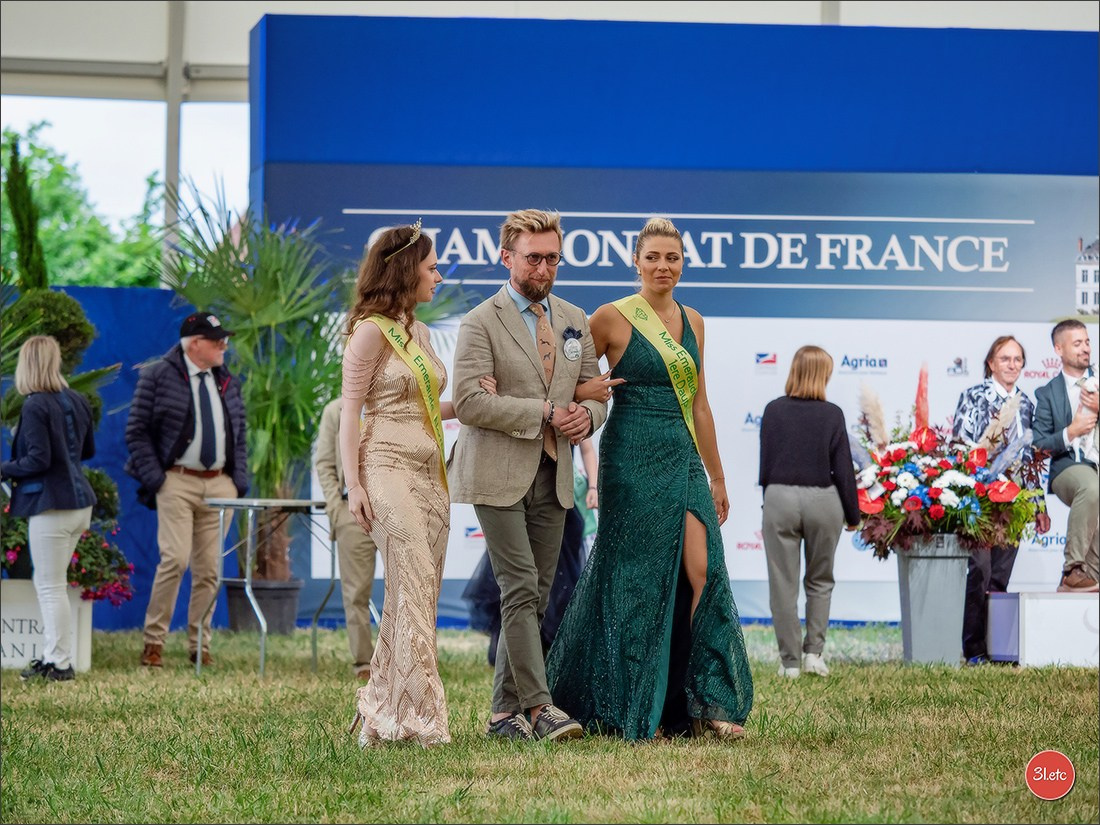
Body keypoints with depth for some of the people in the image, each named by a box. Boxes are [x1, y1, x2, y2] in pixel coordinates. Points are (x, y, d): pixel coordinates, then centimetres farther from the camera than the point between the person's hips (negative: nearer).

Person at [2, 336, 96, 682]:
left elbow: (38, 460, -20)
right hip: (79, 502, 8)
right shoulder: (77, 401, 8)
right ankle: (52, 655, 21)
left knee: (51, 588, -1)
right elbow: (89, 449, 18)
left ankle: (61, 664, 3)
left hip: (51, 504, -8)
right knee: (49, 584, 18)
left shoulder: (35, 406, -16)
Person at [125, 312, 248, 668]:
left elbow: (239, 435, 22)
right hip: (177, 482, -5)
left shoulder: (228, 382, 16)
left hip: (220, 484, 5)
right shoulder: (158, 376, -2)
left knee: (209, 568, 4)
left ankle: (199, 646, 11)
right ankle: (153, 642, -5)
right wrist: (154, 479, -10)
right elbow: (137, 432, -2)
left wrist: (239, 480, 9)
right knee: (174, 560, -15)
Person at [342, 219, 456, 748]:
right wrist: (353, 484, -15)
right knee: (413, 588, -15)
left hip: (429, 473, 8)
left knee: (414, 595, 4)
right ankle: (419, 718, -16)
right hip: (388, 469, -8)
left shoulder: (418, 332, 19)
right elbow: (351, 410, -8)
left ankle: (383, 716, 9)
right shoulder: (372, 331, -5)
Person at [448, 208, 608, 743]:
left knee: (536, 595, 6)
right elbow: (468, 402, -14)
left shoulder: (575, 322, 15)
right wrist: (543, 413, -16)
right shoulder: (481, 322, -5)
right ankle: (539, 708, -16)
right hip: (498, 476, -6)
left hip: (551, 477, 6)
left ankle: (505, 712, 11)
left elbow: (595, 394, 19)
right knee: (520, 589, -13)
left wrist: (586, 417, -5)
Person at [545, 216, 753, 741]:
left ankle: (701, 706, -5)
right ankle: (637, 711, 7)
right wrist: (587, 390, -22)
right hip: (635, 460, -5)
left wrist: (716, 477, 20)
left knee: (702, 572, -6)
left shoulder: (692, 322, 13)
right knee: (638, 580, -2)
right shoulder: (613, 318, -4)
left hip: (683, 460, 5)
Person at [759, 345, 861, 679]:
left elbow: (765, 463, 1)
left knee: (783, 585, 5)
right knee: (820, 581, 17)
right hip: (823, 500, 0)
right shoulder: (832, 414, -5)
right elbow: (843, 469, -1)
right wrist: (852, 514, 9)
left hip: (780, 498, 0)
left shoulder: (774, 411, -4)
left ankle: (790, 661, 6)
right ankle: (813, 651, 8)